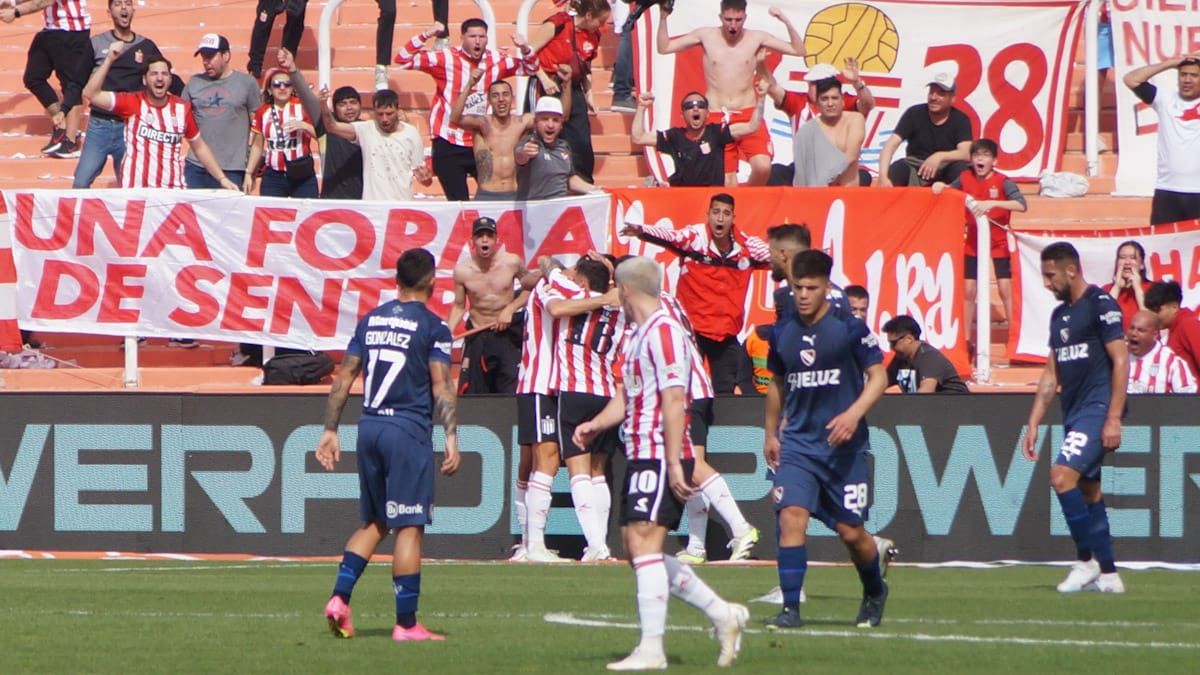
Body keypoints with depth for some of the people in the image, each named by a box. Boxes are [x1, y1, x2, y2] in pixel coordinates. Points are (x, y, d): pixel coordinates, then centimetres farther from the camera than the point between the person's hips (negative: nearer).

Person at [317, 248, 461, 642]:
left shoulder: (371, 321, 12)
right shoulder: (431, 326, -4)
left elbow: (344, 378, 11)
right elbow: (441, 386, -12)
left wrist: (330, 430, 14)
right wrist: (451, 437, -13)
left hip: (369, 427, 6)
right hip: (409, 429, -6)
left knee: (373, 523, 17)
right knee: (409, 527, -3)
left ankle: (340, 597, 1)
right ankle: (406, 623, -4)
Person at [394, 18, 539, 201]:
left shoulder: (495, 61, 4)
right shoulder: (447, 59, -7)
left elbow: (529, 68, 15)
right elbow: (404, 60, -12)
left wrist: (525, 49, -6)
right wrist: (425, 35, -24)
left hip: (482, 144, 4)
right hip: (449, 145, -4)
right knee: (459, 202, -4)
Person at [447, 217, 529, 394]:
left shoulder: (512, 263, -9)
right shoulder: (462, 270, -7)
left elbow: (529, 288, 4)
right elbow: (459, 306, 4)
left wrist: (510, 309, -11)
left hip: (507, 334, -1)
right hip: (477, 337, 1)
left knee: (512, 392, -6)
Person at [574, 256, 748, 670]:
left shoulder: (663, 332, -14)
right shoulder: (639, 335, 18)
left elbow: (673, 400, -19)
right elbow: (627, 397, 26)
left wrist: (674, 463, -23)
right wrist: (596, 424, 9)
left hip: (662, 456, -11)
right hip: (641, 455, 11)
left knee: (644, 543, -13)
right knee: (637, 548, 11)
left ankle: (651, 649, -13)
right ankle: (722, 614, 19)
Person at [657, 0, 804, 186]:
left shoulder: (756, 38, 1)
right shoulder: (706, 36, 2)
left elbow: (798, 50, 0)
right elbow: (663, 48, 4)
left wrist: (786, 21, -13)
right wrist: (663, 17, -9)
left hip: (748, 115, 0)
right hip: (717, 118, 0)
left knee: (763, 167, -21)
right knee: (726, 182, -4)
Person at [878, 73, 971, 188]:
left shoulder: (960, 120, -6)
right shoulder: (914, 114, -7)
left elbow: (965, 153, -20)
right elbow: (891, 145, -16)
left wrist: (940, 157, -41)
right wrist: (883, 176, -33)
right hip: (915, 169, 0)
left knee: (960, 168, -34)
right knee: (898, 168, -35)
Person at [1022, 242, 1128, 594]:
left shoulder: (1101, 305, -9)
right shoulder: (1059, 315, 17)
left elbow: (1121, 361, -13)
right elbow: (1051, 375, 20)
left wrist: (1114, 418, -19)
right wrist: (1033, 425, 15)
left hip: (1098, 408, -9)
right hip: (1074, 413, 9)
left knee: (1063, 475, -20)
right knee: (1088, 492, 9)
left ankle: (1087, 560, -12)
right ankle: (1108, 575, 14)